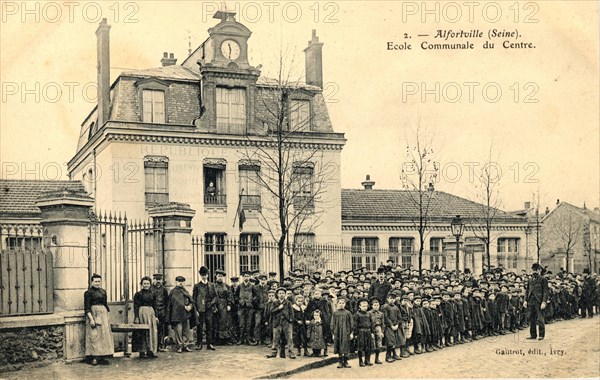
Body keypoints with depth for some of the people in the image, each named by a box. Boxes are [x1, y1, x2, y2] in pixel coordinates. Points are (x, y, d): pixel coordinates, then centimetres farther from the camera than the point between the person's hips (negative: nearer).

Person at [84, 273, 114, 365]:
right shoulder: (88, 292, -4)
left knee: (104, 335, 4)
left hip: (103, 314, 6)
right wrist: (91, 318, -18)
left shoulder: (103, 291, 14)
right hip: (93, 314, -6)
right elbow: (87, 307, -10)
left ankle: (102, 357, 7)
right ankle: (93, 357, -6)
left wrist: (107, 316, 14)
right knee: (94, 336, -8)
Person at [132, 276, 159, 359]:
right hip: (142, 312, -5)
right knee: (143, 332, -5)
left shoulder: (153, 294, 12)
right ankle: (142, 352, 0)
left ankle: (151, 351, 5)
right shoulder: (138, 294, -2)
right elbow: (136, 306, -4)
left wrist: (155, 316, 9)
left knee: (153, 331, 0)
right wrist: (136, 317, -11)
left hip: (151, 313, 5)